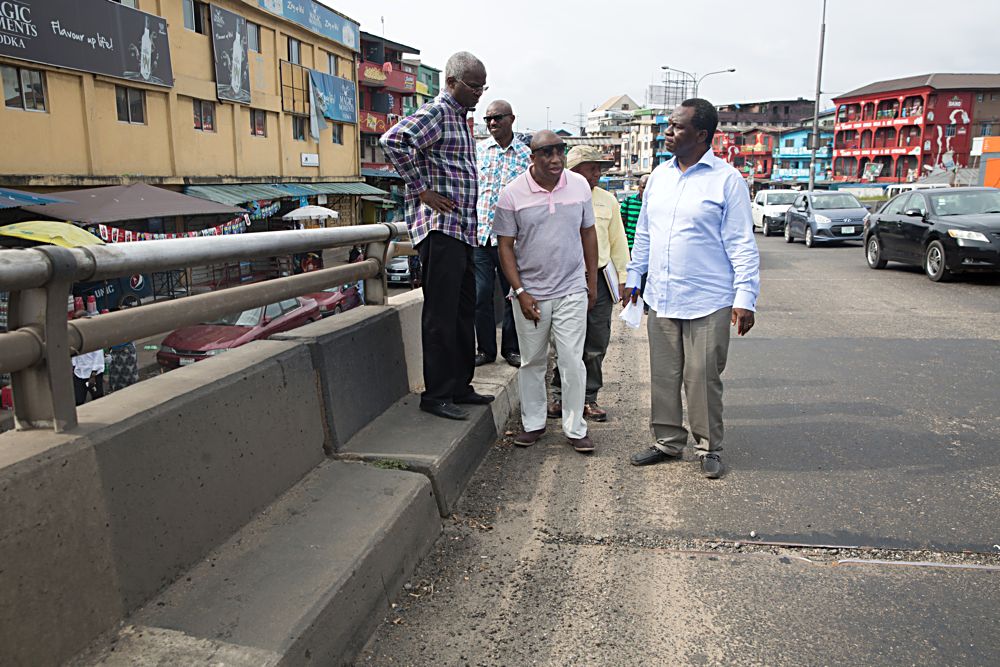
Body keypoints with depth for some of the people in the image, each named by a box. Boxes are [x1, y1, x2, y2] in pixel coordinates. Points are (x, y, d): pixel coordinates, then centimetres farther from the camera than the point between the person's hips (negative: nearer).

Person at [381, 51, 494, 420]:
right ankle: (436, 394, 2)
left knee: (463, 310, 13)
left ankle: (460, 386, 22)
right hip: (439, 227, -10)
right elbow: (394, 139, -25)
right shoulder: (436, 112, -8)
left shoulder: (460, 117, 22)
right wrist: (422, 190, -20)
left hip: (461, 229, 10)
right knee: (441, 313, -6)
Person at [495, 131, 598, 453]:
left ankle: (575, 427, 14)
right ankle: (533, 423, 26)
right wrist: (520, 292, -9)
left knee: (573, 361, 1)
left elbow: (588, 233, 10)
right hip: (530, 294, 0)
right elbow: (505, 246, -4)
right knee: (532, 362, 11)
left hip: (572, 291, 1)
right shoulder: (512, 194, -6)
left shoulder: (580, 185, 1)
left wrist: (592, 282, 10)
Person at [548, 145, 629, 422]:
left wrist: (622, 278, 13)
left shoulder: (608, 200, 11)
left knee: (596, 344, 5)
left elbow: (618, 241, 16)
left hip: (600, 279, 3)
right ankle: (560, 395, 18)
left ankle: (588, 398, 17)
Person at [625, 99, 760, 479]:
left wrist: (745, 298, -12)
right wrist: (633, 277, 16)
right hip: (661, 299, 5)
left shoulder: (727, 180, -7)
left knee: (703, 379, 4)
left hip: (708, 303, -5)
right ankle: (667, 442, 26)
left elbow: (742, 244, -8)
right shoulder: (659, 175, 10)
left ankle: (708, 448, 21)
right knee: (664, 376, 12)